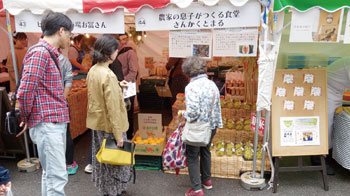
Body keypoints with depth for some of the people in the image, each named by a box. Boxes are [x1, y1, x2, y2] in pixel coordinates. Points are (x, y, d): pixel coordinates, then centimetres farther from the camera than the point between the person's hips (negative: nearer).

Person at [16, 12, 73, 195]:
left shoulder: (49, 53, 16)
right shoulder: (40, 52, -14)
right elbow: (25, 91, -18)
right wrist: (26, 118, -4)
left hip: (56, 123, 9)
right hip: (47, 124, -9)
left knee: (50, 174, 17)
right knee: (57, 177, -6)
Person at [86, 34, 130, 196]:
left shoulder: (92, 71, 1)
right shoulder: (109, 75, -24)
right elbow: (113, 108, -24)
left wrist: (117, 86, 15)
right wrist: (118, 135, -20)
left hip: (96, 123, 9)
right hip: (109, 126, -9)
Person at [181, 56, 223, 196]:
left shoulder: (191, 87, -21)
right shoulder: (212, 84, 1)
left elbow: (193, 111, -27)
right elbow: (217, 107, 8)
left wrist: (185, 115, -6)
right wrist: (217, 124, 18)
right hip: (210, 126, 7)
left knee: (192, 157, 7)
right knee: (205, 152, 25)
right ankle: (207, 180, 41)